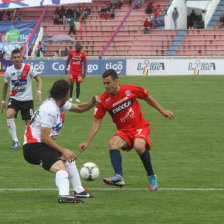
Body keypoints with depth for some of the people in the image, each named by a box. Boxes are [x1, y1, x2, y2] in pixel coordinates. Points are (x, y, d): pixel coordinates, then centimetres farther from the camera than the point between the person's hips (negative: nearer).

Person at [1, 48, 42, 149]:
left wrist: (39, 91, -17)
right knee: (9, 115, -26)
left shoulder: (28, 68, -11)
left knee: (29, 123, -2)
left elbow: (38, 79, 1)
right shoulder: (9, 71, -4)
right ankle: (15, 141, -17)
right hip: (14, 98, 1)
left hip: (27, 99, -1)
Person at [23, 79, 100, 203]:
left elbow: (79, 108, 24)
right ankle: (64, 195, -53)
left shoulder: (61, 104, 9)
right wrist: (63, 150, -19)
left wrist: (92, 103, 3)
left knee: (69, 157, 29)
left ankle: (79, 190, 37)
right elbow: (45, 137, -23)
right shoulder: (50, 110, -21)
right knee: (61, 169, -31)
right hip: (33, 147, -11)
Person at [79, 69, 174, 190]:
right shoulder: (103, 100, -6)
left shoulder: (130, 89, -9)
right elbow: (97, 122, -1)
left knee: (139, 146, -32)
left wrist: (162, 111, 14)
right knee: (113, 143, -30)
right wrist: (87, 142, -7)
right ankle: (119, 177, -44)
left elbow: (148, 98, 10)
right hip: (124, 131, 2)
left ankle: (151, 177, -10)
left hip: (140, 127, -2)